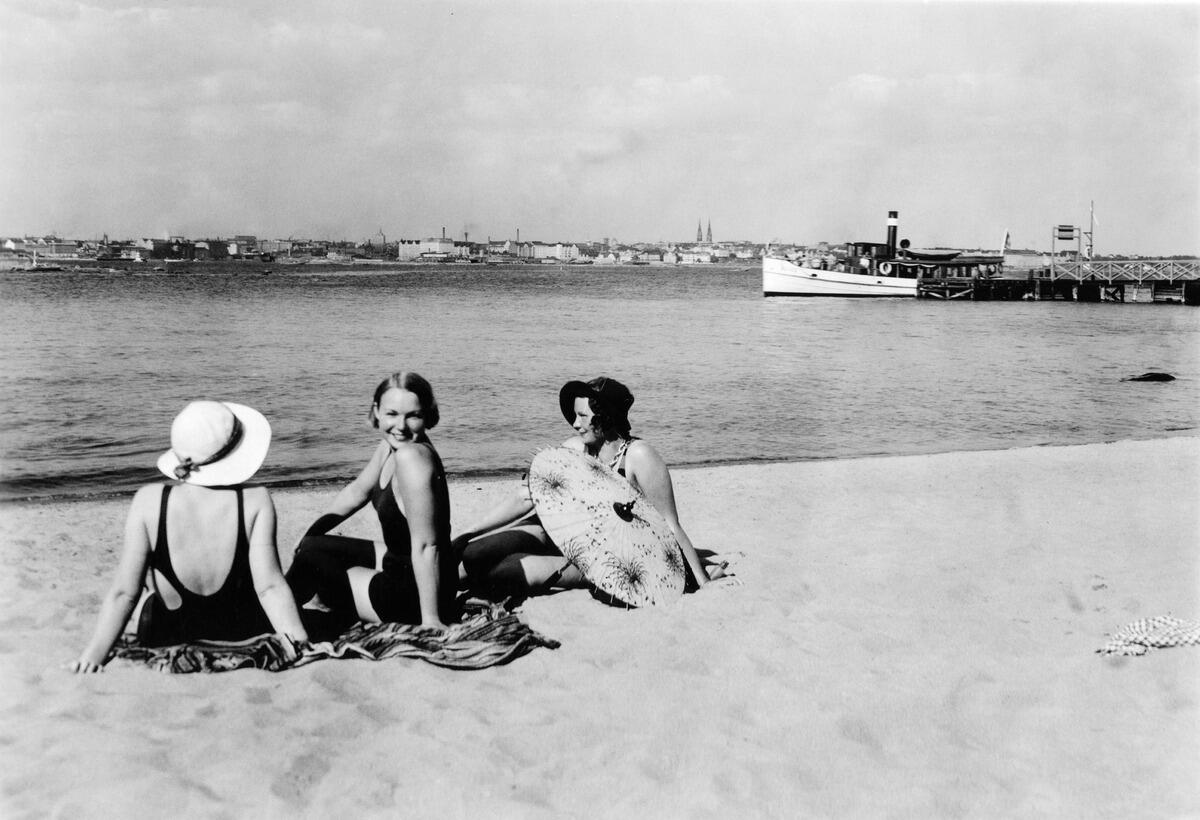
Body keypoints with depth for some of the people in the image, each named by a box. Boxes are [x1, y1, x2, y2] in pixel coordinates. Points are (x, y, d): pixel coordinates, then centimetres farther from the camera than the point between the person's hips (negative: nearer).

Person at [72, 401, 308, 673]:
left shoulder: (149, 502, -14)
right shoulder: (255, 501, -17)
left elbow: (123, 593, -13)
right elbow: (270, 587, -20)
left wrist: (94, 653, -7)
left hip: (165, 642, 1)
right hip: (247, 638, -1)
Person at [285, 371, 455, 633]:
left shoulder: (413, 456, -28)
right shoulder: (390, 446, 0)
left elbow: (425, 546, -29)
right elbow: (357, 491, 18)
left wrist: (430, 621, -27)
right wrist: (311, 534, 17)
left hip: (419, 590, -9)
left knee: (311, 557, -1)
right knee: (311, 547, 17)